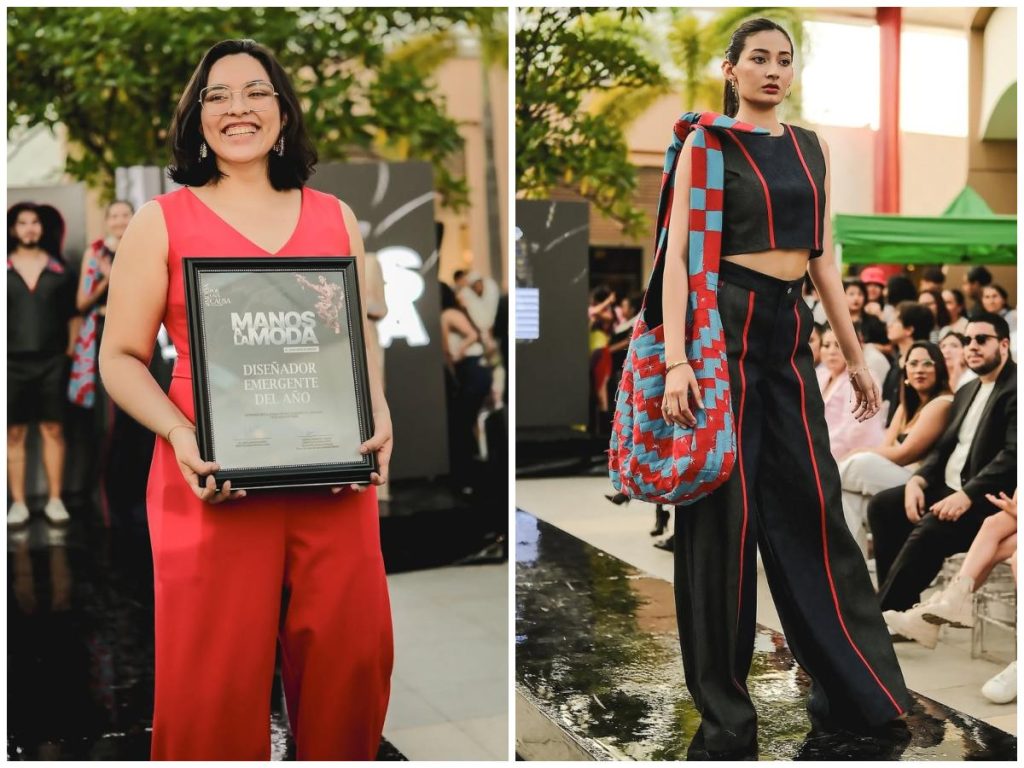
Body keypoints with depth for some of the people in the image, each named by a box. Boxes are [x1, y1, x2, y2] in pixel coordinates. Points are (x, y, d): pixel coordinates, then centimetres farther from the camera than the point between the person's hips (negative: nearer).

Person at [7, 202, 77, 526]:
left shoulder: (58, 268, 8)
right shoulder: (5, 269, 5)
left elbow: (72, 315, 9)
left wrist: (71, 352, 3)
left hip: (52, 361, 1)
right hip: (12, 361, 0)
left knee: (53, 429, 4)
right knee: (14, 433, 2)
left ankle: (55, 500, 10)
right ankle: (18, 503, 8)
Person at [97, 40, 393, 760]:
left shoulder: (335, 217, 14)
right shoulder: (161, 222, 6)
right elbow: (121, 357, 4)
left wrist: (378, 416, 0)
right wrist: (180, 435, -12)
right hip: (213, 483, -2)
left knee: (349, 661, 6)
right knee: (214, 679, 1)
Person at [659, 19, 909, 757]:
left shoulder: (811, 146, 15)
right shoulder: (707, 143, -1)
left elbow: (824, 254, 17)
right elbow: (678, 254, -9)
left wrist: (856, 354, 15)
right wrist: (676, 359, -20)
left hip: (789, 333, 5)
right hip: (725, 326, -5)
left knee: (812, 501, 9)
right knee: (726, 510, -2)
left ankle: (855, 687, 24)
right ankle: (725, 714, 9)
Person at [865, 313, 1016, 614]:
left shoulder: (1014, 388, -9)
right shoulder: (966, 392, 20)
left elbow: (1013, 454, -20)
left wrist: (967, 495, -28)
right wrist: (918, 480, -4)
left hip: (987, 498, -9)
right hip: (948, 488, 9)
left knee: (932, 527, -32)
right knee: (882, 505, -8)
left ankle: (886, 612, -23)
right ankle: (896, 605, -9)